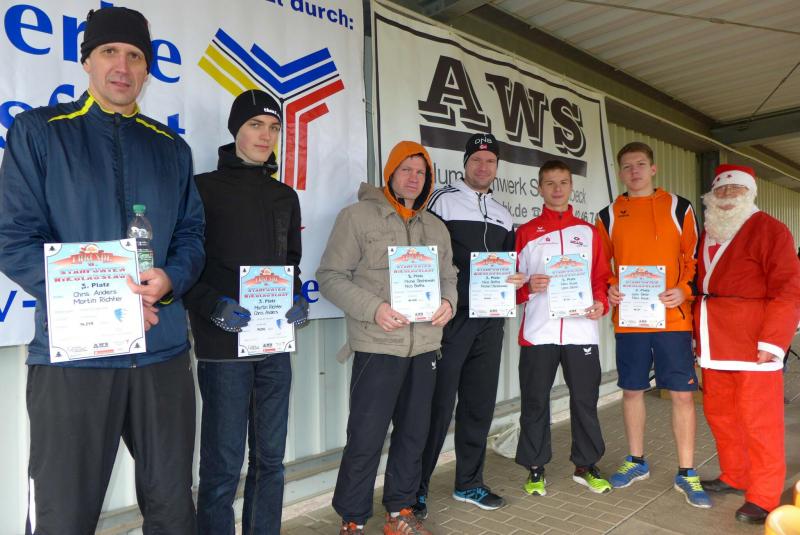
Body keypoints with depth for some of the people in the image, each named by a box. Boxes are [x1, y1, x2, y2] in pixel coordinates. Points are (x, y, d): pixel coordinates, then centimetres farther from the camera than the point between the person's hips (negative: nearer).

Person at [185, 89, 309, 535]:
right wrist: (214, 307, -18)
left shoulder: (286, 197, 14)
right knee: (223, 467, 2)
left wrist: (298, 299, 1)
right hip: (223, 348, -5)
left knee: (270, 459, 14)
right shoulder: (203, 188, -1)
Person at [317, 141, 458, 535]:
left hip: (425, 347, 6)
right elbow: (331, 276, -7)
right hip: (377, 346, -5)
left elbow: (448, 277, 20)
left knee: (414, 433, 15)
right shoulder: (358, 216, -2)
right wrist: (373, 309, -19)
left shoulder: (436, 228, 16)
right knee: (366, 438, 0)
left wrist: (448, 302, -3)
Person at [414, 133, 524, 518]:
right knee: (439, 405, -4)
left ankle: (468, 483, 28)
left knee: (480, 403, 13)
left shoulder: (503, 215, 18)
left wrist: (515, 280, 2)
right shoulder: (442, 201, 0)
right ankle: (415, 488, 10)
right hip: (451, 318, -6)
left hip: (489, 322, 6)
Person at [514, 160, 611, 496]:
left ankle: (586, 466, 27)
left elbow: (601, 276, 11)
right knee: (535, 402, 6)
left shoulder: (589, 232, 13)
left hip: (581, 331, 2)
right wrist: (528, 287, -16)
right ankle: (535, 469, 20)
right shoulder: (526, 232, 7)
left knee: (585, 400, 9)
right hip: (538, 333, -1)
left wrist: (601, 303, -7)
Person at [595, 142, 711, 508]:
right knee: (632, 390, 11)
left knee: (682, 393, 2)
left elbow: (694, 258, 4)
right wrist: (609, 289, -7)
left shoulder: (678, 208, 5)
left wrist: (684, 290, -12)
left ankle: (685, 473, 17)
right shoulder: (609, 216, 8)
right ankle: (636, 462, 28)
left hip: (673, 317, -1)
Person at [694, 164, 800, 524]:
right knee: (718, 411, 14)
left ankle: (764, 496, 14)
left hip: (755, 340, -6)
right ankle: (735, 477, 32)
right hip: (714, 342, 6)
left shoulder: (769, 230, -5)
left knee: (757, 419, 0)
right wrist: (696, 333, 11)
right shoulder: (707, 234, 14)